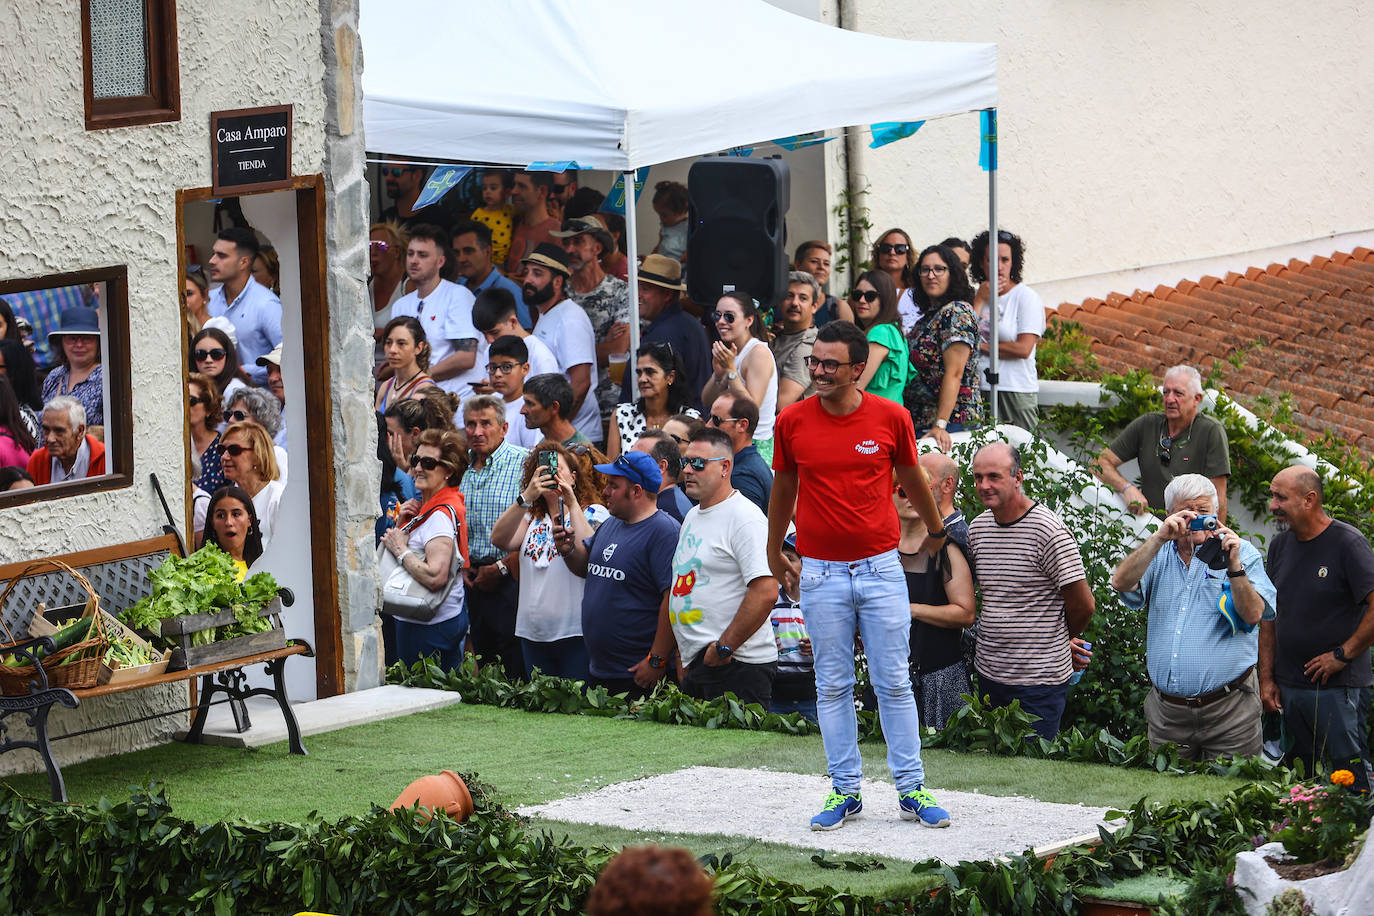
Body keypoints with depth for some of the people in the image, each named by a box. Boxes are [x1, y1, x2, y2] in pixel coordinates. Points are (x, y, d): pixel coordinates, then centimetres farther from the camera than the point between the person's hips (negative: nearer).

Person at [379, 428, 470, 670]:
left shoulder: (441, 514, -21)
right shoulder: (428, 505, 10)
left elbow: (435, 577, -31)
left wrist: (400, 549, -20)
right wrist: (404, 523, 3)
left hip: (429, 627, -10)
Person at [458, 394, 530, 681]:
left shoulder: (523, 463, -9)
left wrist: (501, 568, -15)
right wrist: (464, 565, 6)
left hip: (512, 579, -6)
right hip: (475, 579, 7)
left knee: (516, 667, -8)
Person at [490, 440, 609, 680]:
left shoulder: (593, 513, 1)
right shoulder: (531, 518, 15)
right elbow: (500, 539, -5)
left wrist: (571, 503, -17)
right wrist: (526, 497, -15)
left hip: (576, 633, -5)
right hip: (533, 634, 5)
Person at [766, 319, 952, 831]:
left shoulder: (891, 418, -4)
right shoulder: (792, 421, -2)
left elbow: (912, 479, 13)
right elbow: (783, 489, 13)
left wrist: (937, 531, 27)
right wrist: (774, 555, 21)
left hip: (880, 568, -1)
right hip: (820, 574, 1)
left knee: (894, 683, 2)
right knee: (832, 686, 6)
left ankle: (912, 791, 9)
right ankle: (845, 791, 14)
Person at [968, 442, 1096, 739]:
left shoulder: (1049, 530, -15)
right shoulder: (977, 528, 7)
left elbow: (1083, 605, -10)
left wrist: (1058, 640, 6)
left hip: (1039, 679, -7)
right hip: (988, 673, 7)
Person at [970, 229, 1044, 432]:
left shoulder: (1027, 297, -1)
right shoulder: (976, 296, 14)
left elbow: (1023, 349, -11)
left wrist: (980, 346, -2)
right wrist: (979, 301, -2)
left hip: (1016, 392, -4)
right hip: (978, 390, 4)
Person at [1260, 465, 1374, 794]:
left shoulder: (1347, 542, -10)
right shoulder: (1280, 545, 10)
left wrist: (1342, 655, -15)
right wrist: (1266, 678, 9)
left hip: (1339, 689, -6)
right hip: (1288, 687, 6)